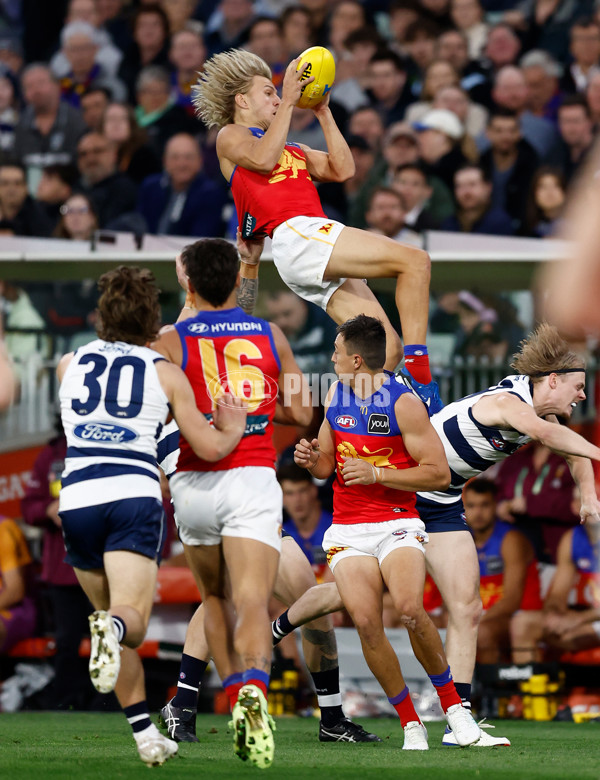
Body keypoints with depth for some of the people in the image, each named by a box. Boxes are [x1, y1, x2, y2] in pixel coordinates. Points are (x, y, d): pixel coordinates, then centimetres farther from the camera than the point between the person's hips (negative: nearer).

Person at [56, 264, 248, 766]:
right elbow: (210, 447, 7)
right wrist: (233, 430, 30)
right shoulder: (165, 372, 9)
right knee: (133, 619, -12)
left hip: (77, 498, 3)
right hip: (134, 497, -3)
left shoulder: (70, 364, 17)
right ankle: (113, 627, -49)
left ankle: (145, 734, 9)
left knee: (114, 624, 15)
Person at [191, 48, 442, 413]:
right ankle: (419, 381, -27)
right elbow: (263, 159, -8)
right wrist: (288, 101, -3)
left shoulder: (293, 149, 35)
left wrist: (323, 112, 22)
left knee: (385, 348, -4)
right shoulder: (230, 136, 14)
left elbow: (342, 170, 22)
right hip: (297, 235, -8)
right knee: (414, 260, -21)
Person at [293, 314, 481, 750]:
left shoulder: (403, 403, -6)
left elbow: (439, 474, -9)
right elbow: (325, 468, 21)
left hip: (397, 525, -4)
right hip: (348, 530, 4)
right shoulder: (336, 395, 12)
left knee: (410, 609, -28)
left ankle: (453, 705, -9)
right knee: (366, 623, -18)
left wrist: (375, 474, -15)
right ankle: (410, 723, -6)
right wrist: (311, 459, -2)